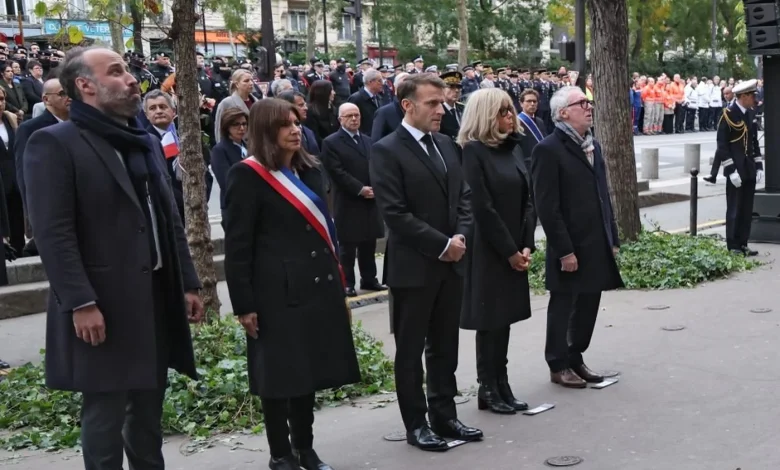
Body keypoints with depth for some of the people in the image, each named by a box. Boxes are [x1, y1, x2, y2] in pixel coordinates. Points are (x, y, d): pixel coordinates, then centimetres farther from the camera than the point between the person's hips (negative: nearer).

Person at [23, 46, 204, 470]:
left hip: (158, 297, 7)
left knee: (149, 410, 17)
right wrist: (80, 303, -21)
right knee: (105, 415, 3)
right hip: (104, 307, -7)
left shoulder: (146, 142, 16)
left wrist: (188, 283, 12)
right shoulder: (54, 143, -9)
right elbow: (53, 234, -16)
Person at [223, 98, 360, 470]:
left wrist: (335, 279, 15)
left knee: (307, 369, 14)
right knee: (280, 373, 3)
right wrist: (244, 304, -14)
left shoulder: (309, 169, 13)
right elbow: (237, 245, -11)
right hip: (276, 291, -7)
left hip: (317, 284, 7)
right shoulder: (248, 175, -8)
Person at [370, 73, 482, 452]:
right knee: (411, 350, 6)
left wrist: (461, 237, -5)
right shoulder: (386, 151, -11)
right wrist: (441, 244, -16)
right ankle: (416, 424, 16)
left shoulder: (446, 144, 11)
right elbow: (394, 213, -18)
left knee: (445, 347, 15)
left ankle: (444, 416, 26)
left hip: (451, 263, 7)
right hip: (413, 267, -7)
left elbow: (464, 196, 13)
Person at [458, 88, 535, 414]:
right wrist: (509, 251, -13)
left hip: (515, 250, 7)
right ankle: (488, 390, 13)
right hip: (488, 251, -7)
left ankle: (503, 388, 19)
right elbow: (482, 208, -16)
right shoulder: (473, 151, -11)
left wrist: (526, 245, -2)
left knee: (504, 318, 11)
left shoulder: (514, 147, 10)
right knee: (490, 320, 1)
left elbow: (527, 198, 9)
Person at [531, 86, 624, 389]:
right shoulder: (548, 149, -13)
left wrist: (612, 238, 13)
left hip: (597, 245, 8)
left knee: (589, 306, 14)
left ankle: (576, 358, 29)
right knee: (563, 307, 6)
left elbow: (603, 195, 17)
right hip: (570, 248, -7)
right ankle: (558, 366, 19)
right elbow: (547, 207, -17)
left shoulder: (592, 145, 14)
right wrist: (564, 250, -19)